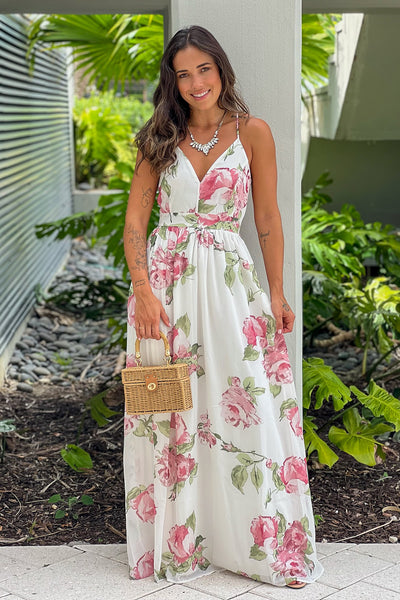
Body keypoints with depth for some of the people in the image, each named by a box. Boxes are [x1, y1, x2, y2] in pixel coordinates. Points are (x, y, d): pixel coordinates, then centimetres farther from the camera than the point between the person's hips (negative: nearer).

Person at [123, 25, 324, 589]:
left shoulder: (252, 132, 4)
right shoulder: (159, 137, 8)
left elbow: (268, 218, 6)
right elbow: (135, 217, 3)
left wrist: (278, 292, 1)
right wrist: (143, 290, -9)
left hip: (229, 279, -1)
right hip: (165, 279, 1)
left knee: (249, 407, -3)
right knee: (166, 412, 3)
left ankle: (269, 545, 11)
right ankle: (174, 542, 17)